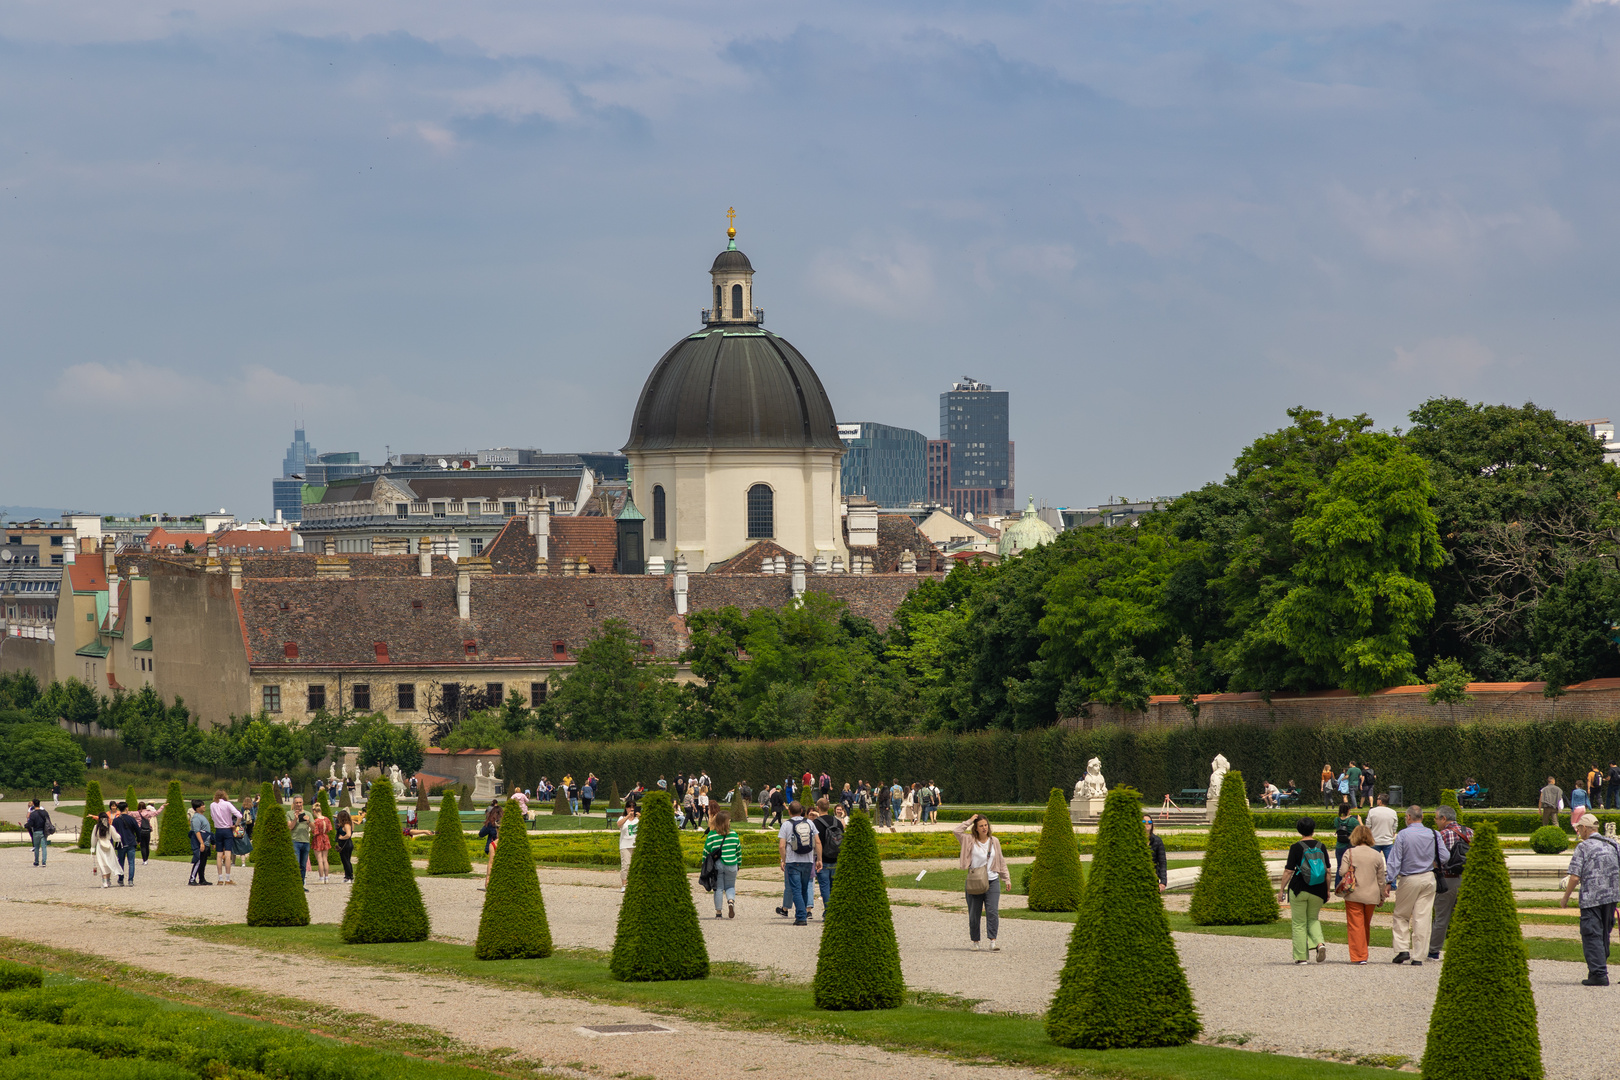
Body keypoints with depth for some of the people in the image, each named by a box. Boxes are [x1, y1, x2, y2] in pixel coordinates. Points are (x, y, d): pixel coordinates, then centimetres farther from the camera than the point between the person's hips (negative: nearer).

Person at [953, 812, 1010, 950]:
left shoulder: (994, 842, 10)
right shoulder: (970, 841, 1)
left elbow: (1001, 862, 18)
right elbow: (957, 831, -14)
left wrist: (1006, 879, 18)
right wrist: (970, 821, -7)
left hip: (992, 882, 1)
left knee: (992, 912, -10)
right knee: (974, 914, 4)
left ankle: (992, 941, -13)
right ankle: (974, 940, 18)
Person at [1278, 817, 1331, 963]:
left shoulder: (1296, 847, -8)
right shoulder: (1321, 847, 2)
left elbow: (1288, 871, -8)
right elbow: (1327, 871, 5)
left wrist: (1282, 890, 0)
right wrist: (1327, 891, 15)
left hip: (1299, 889, -3)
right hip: (1318, 891, 3)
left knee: (1299, 923, 6)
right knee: (1313, 919, 19)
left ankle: (1301, 957, 6)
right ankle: (1320, 943, -7)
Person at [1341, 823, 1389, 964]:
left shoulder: (1349, 853, -6)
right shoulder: (1377, 855, 2)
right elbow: (1381, 879, 6)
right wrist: (1382, 897, 15)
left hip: (1354, 895, -3)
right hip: (1371, 896, 3)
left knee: (1355, 926, 0)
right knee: (1366, 925, 17)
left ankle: (1358, 956, -7)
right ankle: (1363, 955, 26)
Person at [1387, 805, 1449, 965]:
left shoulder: (1403, 835, -10)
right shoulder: (1433, 834, -2)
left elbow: (1395, 860, -10)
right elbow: (1445, 857, 1)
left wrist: (1390, 881, -7)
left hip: (1408, 880, -3)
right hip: (1428, 879, 3)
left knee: (1401, 915, 12)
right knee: (1422, 917, 5)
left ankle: (1403, 949, 0)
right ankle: (1418, 956, 4)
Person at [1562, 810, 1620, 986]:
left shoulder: (1583, 847, -9)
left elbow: (1575, 877, -13)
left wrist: (1565, 898, -1)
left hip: (1591, 898, -6)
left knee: (1592, 936, -4)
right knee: (1604, 935, 16)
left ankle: (1598, 974, -10)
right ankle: (1600, 968, 24)